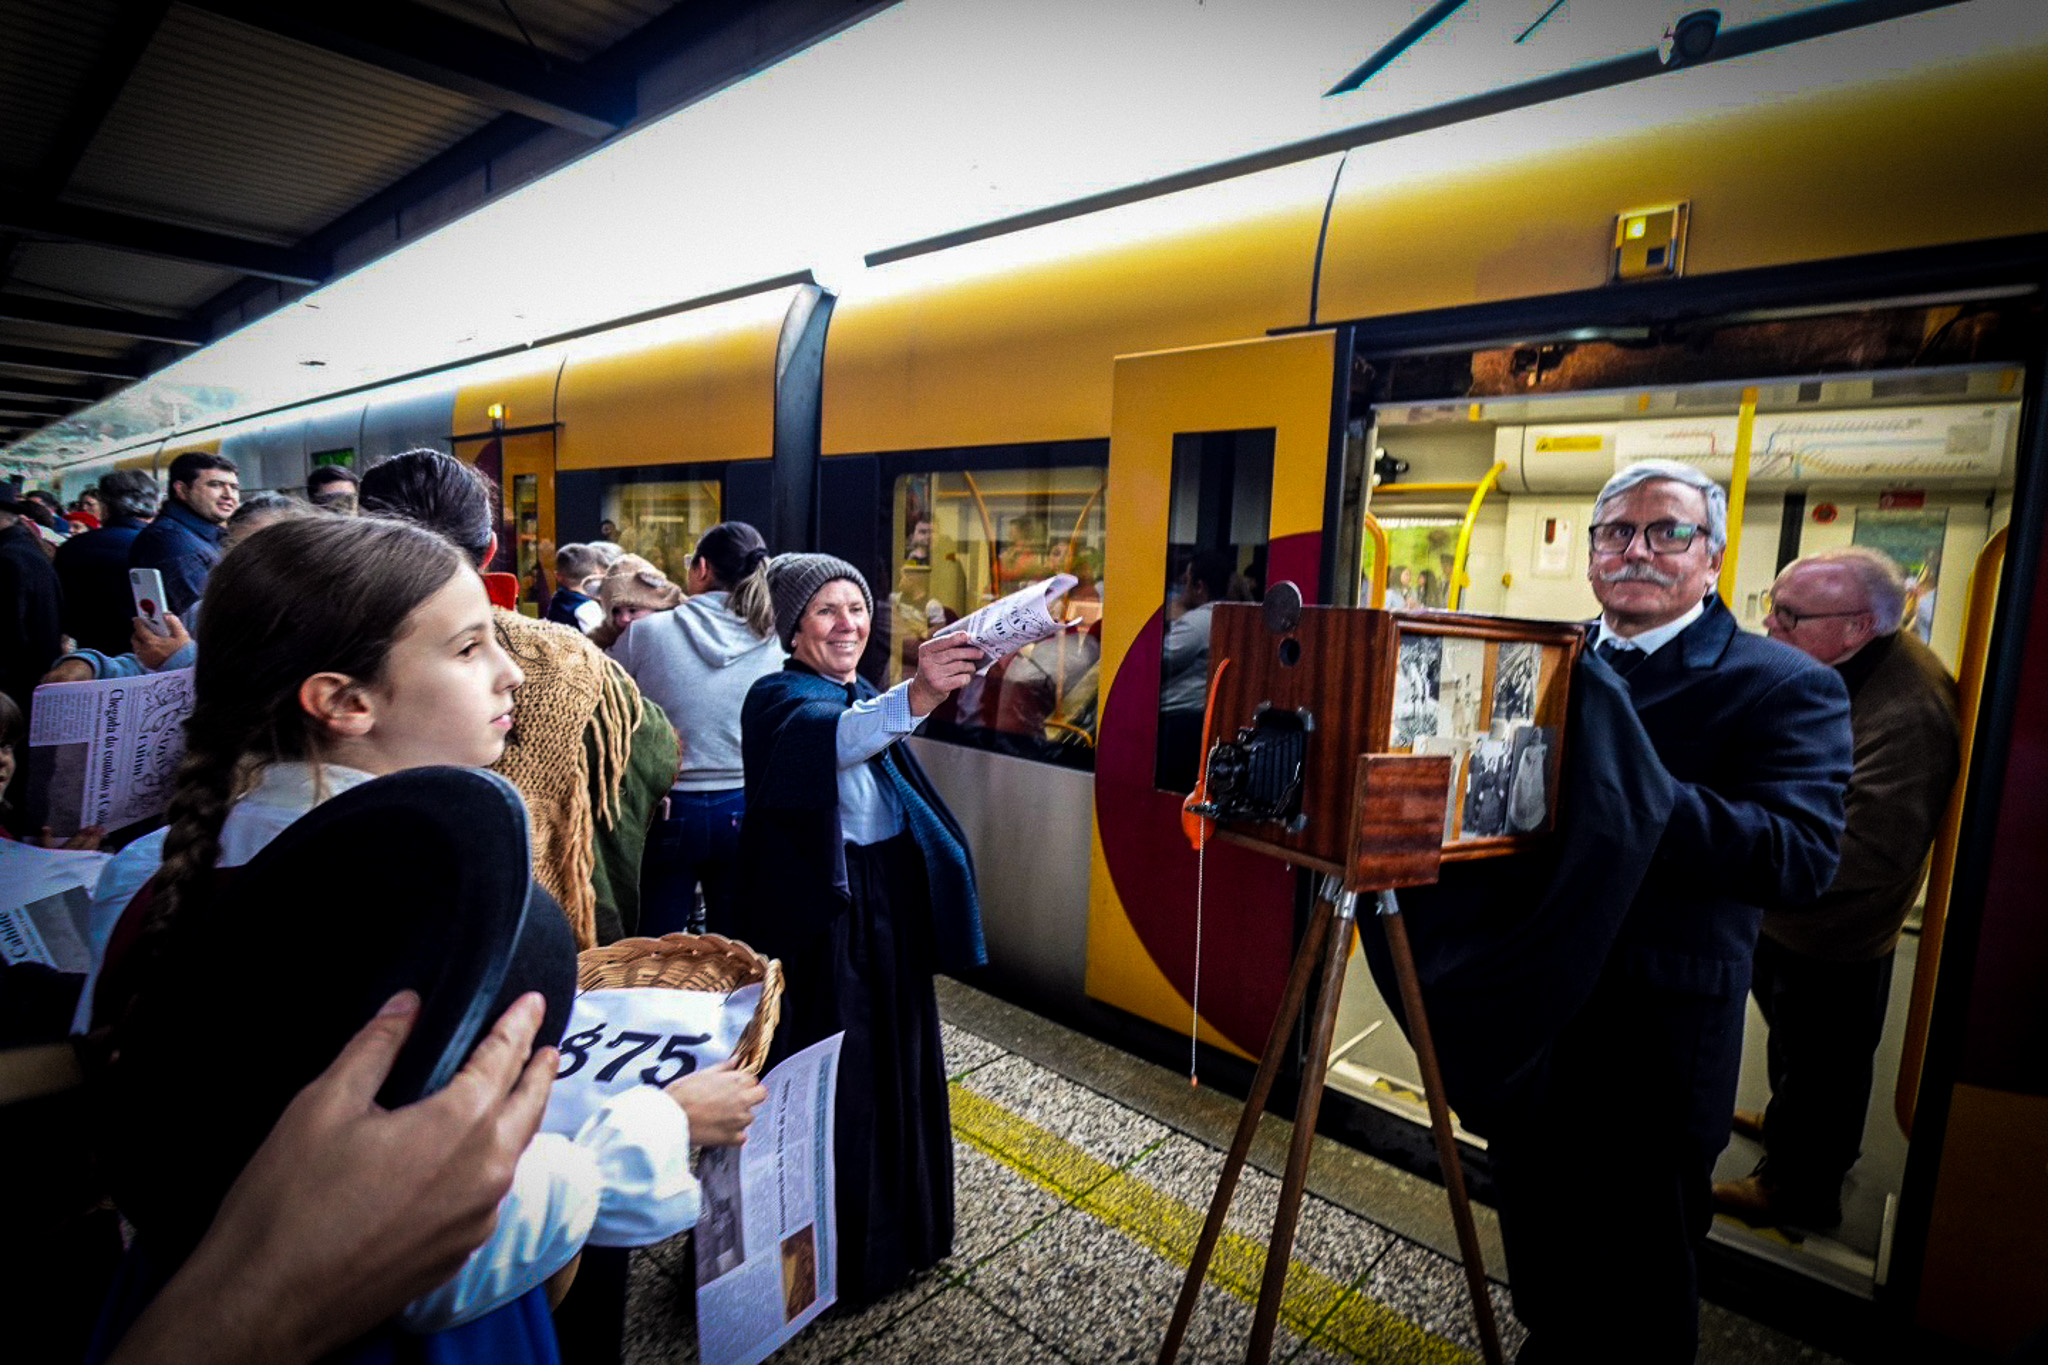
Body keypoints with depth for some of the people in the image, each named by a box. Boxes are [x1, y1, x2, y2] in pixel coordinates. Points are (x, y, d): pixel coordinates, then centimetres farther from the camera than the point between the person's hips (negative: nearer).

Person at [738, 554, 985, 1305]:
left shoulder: (864, 695, 11)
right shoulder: (778, 697, -13)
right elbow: (824, 740, -39)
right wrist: (914, 697, -54)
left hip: (891, 908, 8)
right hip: (821, 919, -8)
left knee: (895, 1067, 18)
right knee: (828, 1078, 1)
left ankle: (897, 1228, 38)